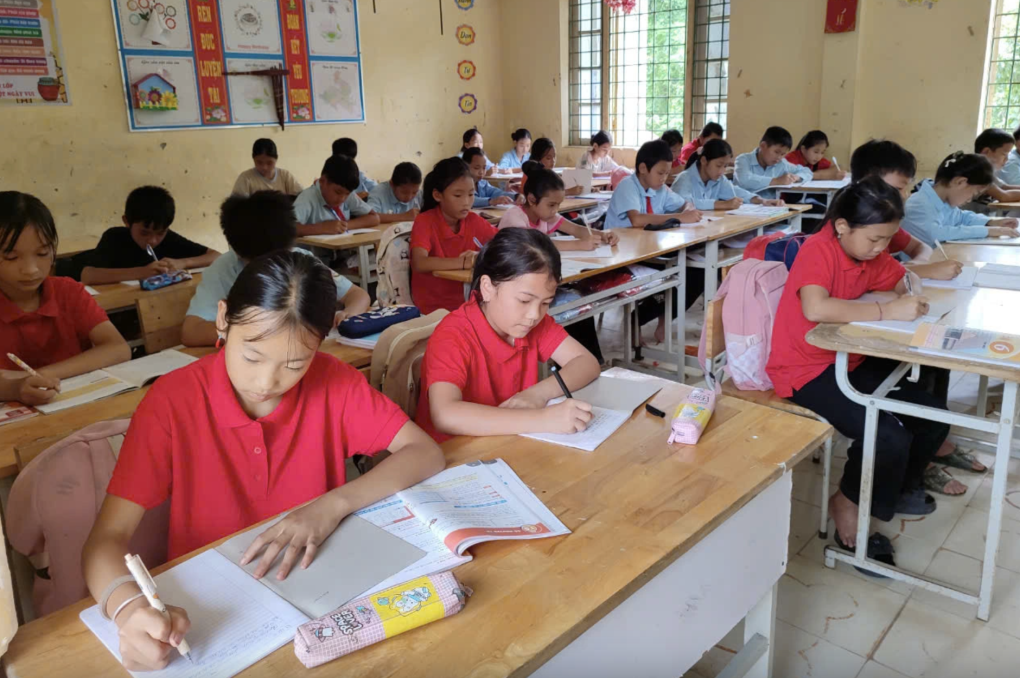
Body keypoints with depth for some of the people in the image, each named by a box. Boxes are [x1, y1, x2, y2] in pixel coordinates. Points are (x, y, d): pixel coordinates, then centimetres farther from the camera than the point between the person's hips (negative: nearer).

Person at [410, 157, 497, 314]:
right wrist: (463, 263, -36)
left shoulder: (474, 221, 2)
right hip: (431, 309, -5)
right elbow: (419, 264, -27)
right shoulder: (424, 222, -12)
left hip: (464, 304, 5)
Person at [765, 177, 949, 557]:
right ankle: (848, 503, 5)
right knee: (889, 437, -23)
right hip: (807, 371, -9)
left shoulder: (867, 250, 4)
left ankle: (899, 486, 28)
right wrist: (887, 311, -32)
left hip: (851, 360, 9)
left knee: (932, 418, 2)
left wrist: (910, 287, -8)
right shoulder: (819, 251, -21)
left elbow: (900, 280, 18)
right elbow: (815, 308, -39)